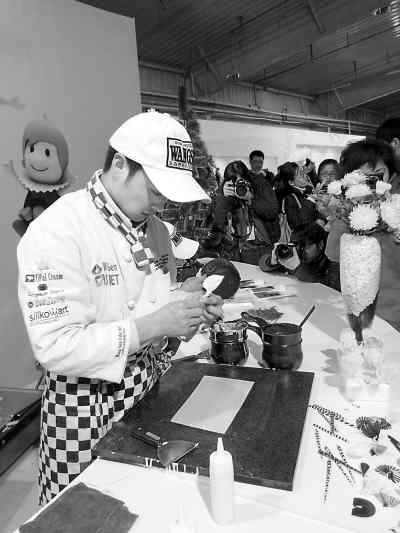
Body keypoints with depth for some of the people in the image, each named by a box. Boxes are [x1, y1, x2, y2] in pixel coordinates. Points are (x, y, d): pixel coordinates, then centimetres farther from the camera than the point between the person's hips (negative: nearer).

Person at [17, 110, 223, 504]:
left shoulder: (154, 227, 3)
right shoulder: (56, 231, -21)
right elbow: (55, 346, -24)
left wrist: (184, 306, -7)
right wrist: (152, 326, -27)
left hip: (154, 385, 7)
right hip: (88, 403, -6)